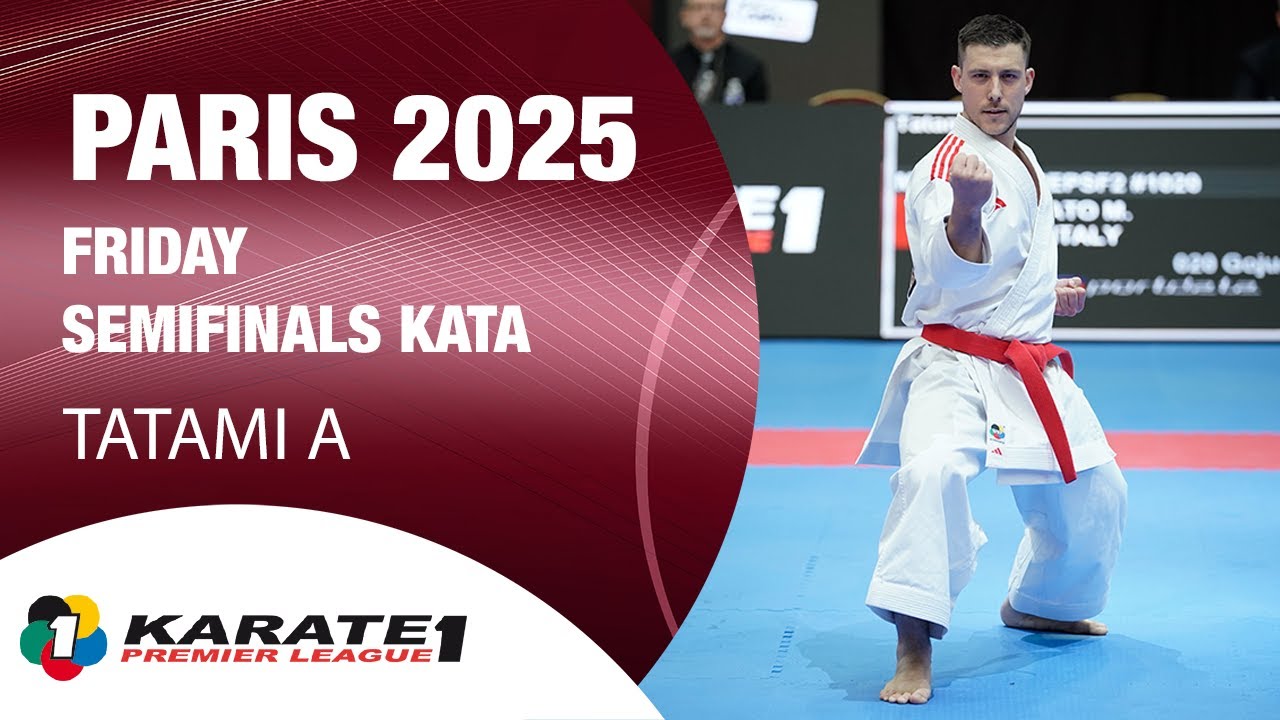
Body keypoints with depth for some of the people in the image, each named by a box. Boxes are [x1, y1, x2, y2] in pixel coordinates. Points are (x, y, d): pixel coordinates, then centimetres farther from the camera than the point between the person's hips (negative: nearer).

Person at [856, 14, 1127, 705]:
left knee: (1093, 493, 18)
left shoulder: (1024, 161, 12)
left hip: (1030, 369, 8)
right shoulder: (943, 168, -15)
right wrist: (965, 211, -51)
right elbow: (951, 271, -32)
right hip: (954, 363, -8)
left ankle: (1034, 604, 46)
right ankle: (914, 649, -30)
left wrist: (1049, 296, 10)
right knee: (933, 470, -35)